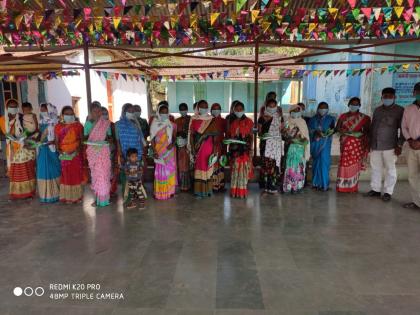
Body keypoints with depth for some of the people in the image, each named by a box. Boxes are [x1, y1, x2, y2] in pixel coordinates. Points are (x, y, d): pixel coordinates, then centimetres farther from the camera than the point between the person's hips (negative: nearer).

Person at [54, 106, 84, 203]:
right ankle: (68, 197, 14)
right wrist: (59, 151, -13)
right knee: (66, 175, 4)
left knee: (77, 174, 4)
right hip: (64, 155, 1)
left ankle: (77, 196, 15)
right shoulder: (58, 126, 5)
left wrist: (78, 149, -15)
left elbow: (81, 139, 1)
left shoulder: (78, 125, 3)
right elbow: (57, 141, 4)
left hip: (76, 154, 0)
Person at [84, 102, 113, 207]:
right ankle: (97, 197, 10)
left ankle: (103, 198, 4)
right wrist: (88, 139, -10)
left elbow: (110, 137, 8)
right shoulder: (88, 123, 7)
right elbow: (85, 137, 10)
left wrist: (107, 139, -11)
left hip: (104, 151, -1)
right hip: (92, 151, 1)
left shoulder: (106, 123, 3)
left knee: (104, 173, -4)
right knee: (95, 173, 2)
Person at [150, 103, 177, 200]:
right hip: (159, 151, -3)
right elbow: (152, 139, -3)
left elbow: (174, 137, 8)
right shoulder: (155, 124, 0)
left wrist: (172, 144, -14)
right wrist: (154, 151, -13)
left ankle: (169, 191, 17)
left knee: (170, 170, 6)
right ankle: (160, 192, 8)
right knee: (160, 171, -1)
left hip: (169, 151, 3)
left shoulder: (171, 124, 8)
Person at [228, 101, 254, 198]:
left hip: (245, 149, -2)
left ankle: (242, 191, 8)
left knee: (243, 169, -1)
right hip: (234, 149, 2)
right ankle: (234, 191, 12)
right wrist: (230, 139, -7)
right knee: (235, 169, 4)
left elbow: (251, 136, 1)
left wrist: (250, 149, -7)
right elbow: (229, 135, 13)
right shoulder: (231, 121, 8)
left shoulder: (248, 121, 1)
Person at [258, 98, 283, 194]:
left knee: (275, 164, -1)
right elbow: (259, 131, 4)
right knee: (266, 163, -9)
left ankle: (273, 186, 6)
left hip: (277, 143, 3)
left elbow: (281, 130, 17)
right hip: (266, 143, -3)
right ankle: (265, 186, -1)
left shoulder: (279, 117, 12)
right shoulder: (262, 118, 3)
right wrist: (262, 135, -13)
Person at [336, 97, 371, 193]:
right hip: (345, 143, 0)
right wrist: (348, 132, -12)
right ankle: (343, 186, 1)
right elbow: (337, 128, 2)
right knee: (344, 163, -5)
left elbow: (367, 131, 10)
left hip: (357, 144, 0)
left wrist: (361, 133, -10)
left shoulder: (363, 118, 8)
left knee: (355, 164, -2)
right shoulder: (343, 116, 9)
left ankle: (353, 186, 7)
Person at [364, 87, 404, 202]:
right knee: (375, 168, 10)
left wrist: (399, 145, -10)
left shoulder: (400, 110, 0)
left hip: (389, 146, -4)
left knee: (390, 169, 3)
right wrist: (369, 142, 12)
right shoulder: (377, 110, 14)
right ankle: (375, 189, 20)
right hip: (375, 145, 5)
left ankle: (388, 192, 11)